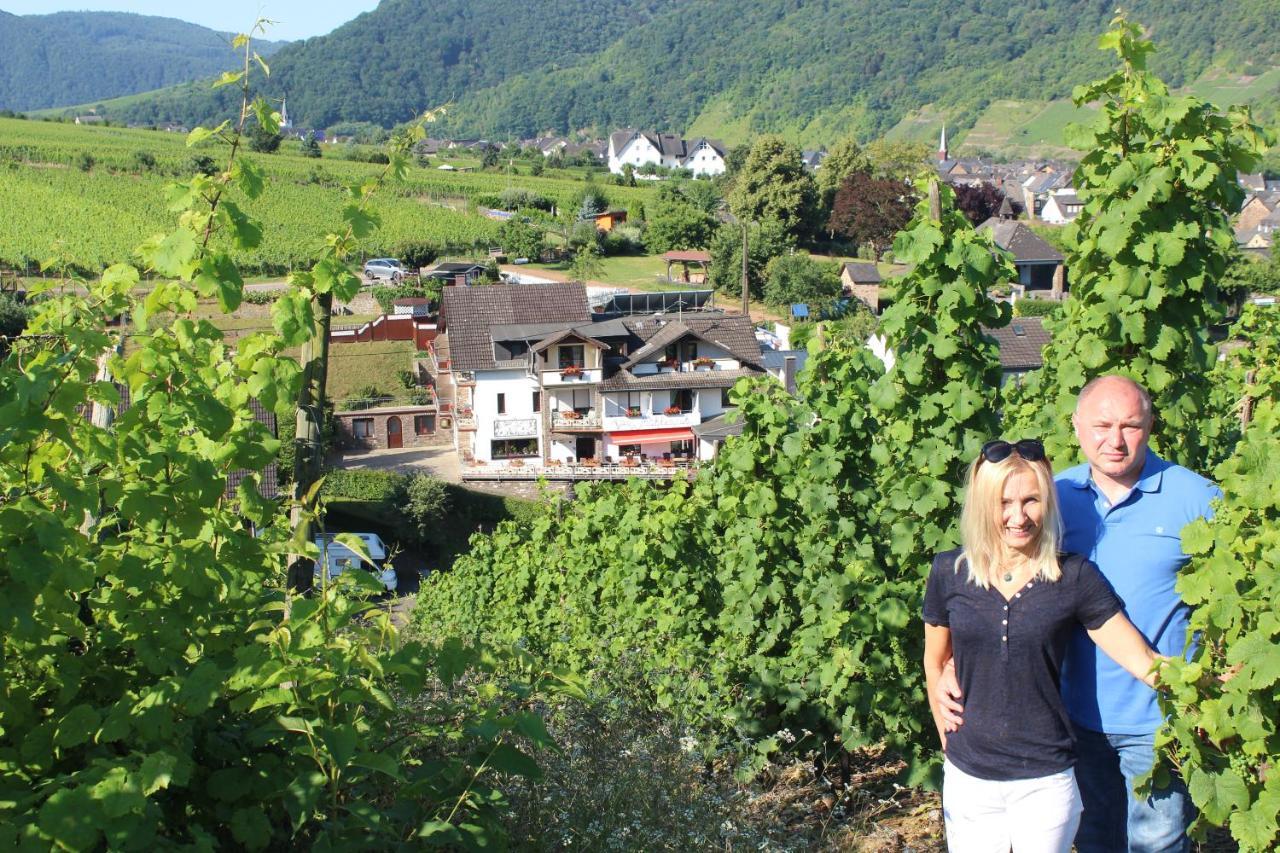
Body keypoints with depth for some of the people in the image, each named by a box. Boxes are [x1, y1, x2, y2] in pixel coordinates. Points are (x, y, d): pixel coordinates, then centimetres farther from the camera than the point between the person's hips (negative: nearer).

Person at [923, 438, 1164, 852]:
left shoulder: (1074, 578, -7)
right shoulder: (950, 573, -4)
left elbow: (1143, 660, -6)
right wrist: (949, 741, 8)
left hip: (1045, 783, -1)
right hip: (968, 780, 1)